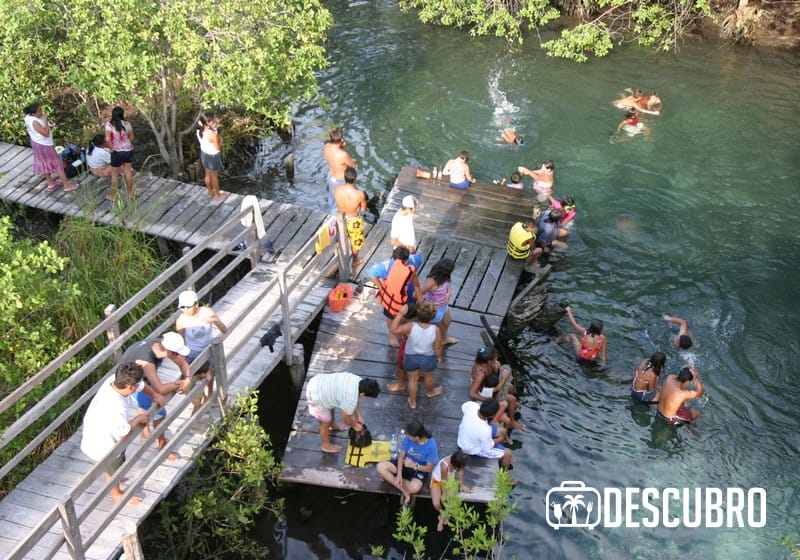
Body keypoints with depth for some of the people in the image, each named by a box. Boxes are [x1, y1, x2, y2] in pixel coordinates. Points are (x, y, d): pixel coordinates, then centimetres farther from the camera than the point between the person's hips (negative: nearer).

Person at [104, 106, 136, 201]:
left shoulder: (109, 124, -16)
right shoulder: (127, 124, -6)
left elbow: (107, 139, -26)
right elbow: (132, 137, 5)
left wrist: (112, 149, -11)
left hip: (117, 152, -3)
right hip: (128, 150, 3)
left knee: (114, 174, 13)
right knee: (128, 171, 21)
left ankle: (113, 195, 25)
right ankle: (130, 192, 34)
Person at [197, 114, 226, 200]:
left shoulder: (199, 131, -10)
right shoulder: (212, 135, -33)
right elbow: (218, 148, -23)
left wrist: (215, 128, -5)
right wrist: (220, 139, -7)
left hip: (204, 154, 7)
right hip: (213, 156, -7)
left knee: (208, 174, 25)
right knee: (214, 176, 13)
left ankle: (210, 192, 44)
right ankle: (217, 195, 31)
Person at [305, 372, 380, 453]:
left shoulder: (357, 380, -5)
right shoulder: (351, 399, -27)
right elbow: (346, 417, -7)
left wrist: (358, 416, 20)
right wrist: (355, 426, 11)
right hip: (315, 396, -9)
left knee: (331, 408, 34)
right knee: (326, 422, 15)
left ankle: (333, 425, 63)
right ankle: (326, 446, 40)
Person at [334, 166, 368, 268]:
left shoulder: (337, 189, -24)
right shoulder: (360, 194, -35)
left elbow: (337, 203, -4)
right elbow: (363, 209, -16)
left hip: (341, 218, 3)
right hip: (354, 221, -3)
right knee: (355, 242, 26)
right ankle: (355, 261, 50)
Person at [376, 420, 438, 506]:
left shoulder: (431, 446, -27)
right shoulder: (408, 438, -18)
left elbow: (429, 468, -17)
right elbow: (401, 456, -10)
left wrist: (414, 465, -29)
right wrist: (399, 474, -22)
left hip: (420, 470, -4)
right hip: (405, 463, 4)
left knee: (414, 488, -37)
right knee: (380, 467, -20)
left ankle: (390, 478, -8)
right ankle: (405, 491, -16)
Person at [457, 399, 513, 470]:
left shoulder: (471, 406, -28)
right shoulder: (485, 431, -42)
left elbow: (464, 406, 1)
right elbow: (487, 450, -21)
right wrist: (499, 440, -5)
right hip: (473, 450, -7)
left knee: (502, 431, 15)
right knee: (508, 453, 0)